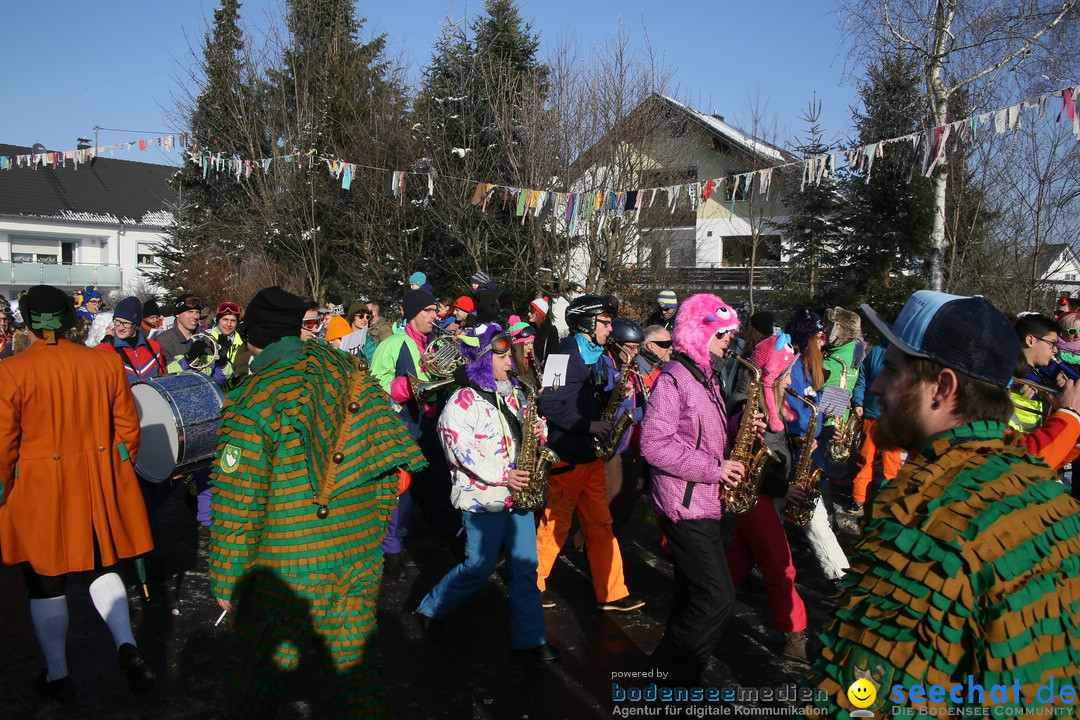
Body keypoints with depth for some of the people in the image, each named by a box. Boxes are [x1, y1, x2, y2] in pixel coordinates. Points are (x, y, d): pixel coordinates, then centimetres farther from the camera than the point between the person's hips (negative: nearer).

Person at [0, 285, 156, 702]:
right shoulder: (106, 363, -3)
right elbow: (128, 428, 2)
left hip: (37, 496, -3)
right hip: (98, 490, 3)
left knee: (46, 587, 13)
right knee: (100, 568, 20)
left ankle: (57, 677, 26)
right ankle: (126, 645, 1)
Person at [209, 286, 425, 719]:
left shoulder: (254, 398, -13)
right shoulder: (353, 374, 2)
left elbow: (238, 504, -15)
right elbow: (388, 465, 5)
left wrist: (225, 582, -3)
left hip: (286, 570, -5)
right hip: (360, 557, 5)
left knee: (258, 684, 15)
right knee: (356, 672, 18)